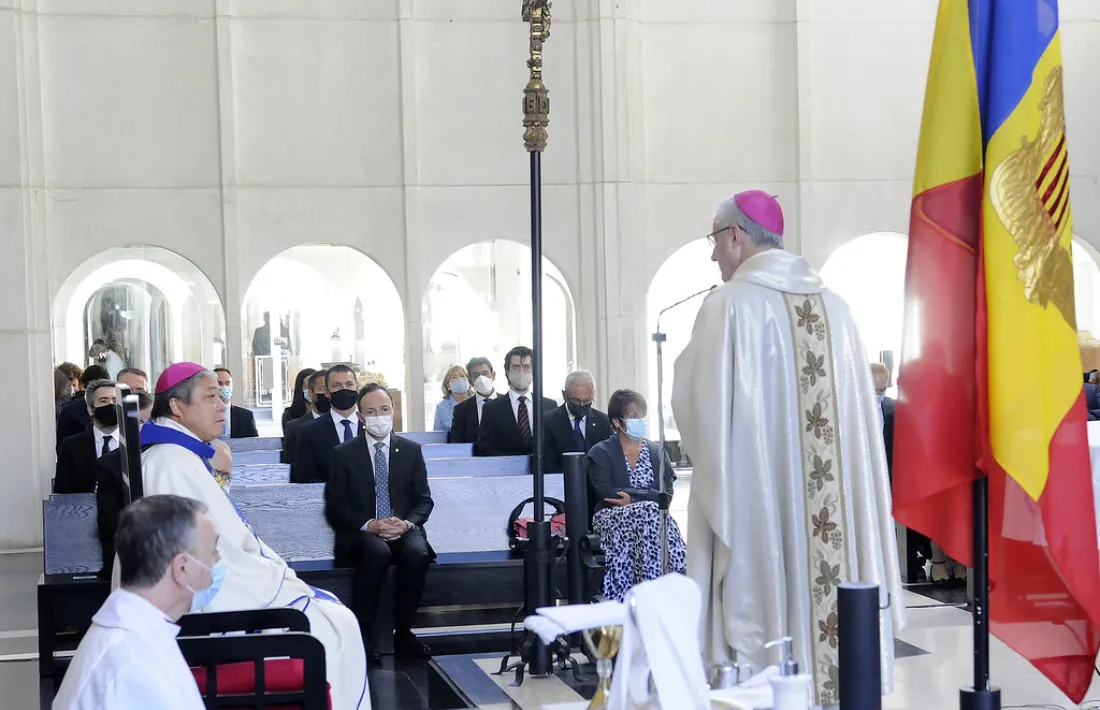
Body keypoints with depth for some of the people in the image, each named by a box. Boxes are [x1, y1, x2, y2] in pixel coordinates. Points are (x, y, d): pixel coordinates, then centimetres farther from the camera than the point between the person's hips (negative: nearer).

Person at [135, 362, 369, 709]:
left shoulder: (183, 456, 11)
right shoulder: (174, 463, -20)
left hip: (212, 590, 10)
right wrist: (280, 578, -12)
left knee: (329, 608, 11)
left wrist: (280, 571, 7)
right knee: (337, 626, -7)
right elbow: (213, 556, -23)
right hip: (211, 603, -10)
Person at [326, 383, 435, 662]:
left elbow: (424, 499, 9)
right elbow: (335, 505, 1)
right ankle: (361, 635, -28)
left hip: (403, 529, 2)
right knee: (377, 551, -37)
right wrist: (369, 525, -16)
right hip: (360, 534, -2)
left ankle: (402, 633, -18)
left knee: (417, 553, -33)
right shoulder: (345, 453, 6)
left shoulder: (411, 450, 11)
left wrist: (407, 523, -13)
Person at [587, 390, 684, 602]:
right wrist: (646, 499, -9)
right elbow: (607, 495, -7)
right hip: (612, 519, -3)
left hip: (649, 515, 3)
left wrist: (633, 500, -10)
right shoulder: (600, 453, 9)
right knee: (649, 512, -34)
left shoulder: (657, 453, 18)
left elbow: (667, 495, 5)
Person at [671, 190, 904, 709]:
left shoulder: (730, 304, -9)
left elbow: (699, 406, -9)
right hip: (836, 510, 6)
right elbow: (861, 411, 9)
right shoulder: (833, 306, 9)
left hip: (754, 496, -5)